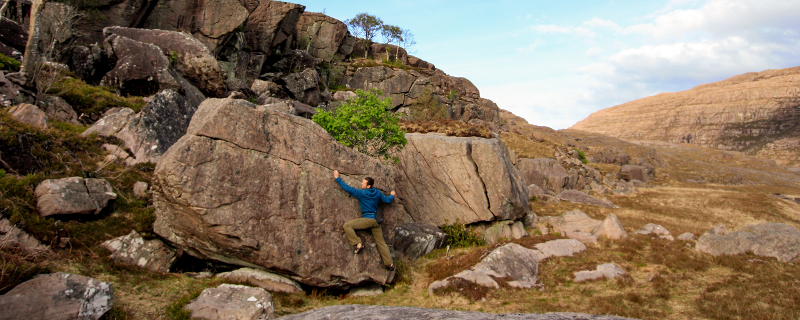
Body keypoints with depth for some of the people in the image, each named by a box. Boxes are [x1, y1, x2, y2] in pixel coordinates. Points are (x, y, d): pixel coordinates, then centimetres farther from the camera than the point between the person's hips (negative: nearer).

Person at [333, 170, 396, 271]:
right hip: (376, 220, 7)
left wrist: (337, 178, 5)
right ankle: (390, 264, 13)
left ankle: (358, 244, -11)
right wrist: (392, 195, 40)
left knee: (347, 225, -6)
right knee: (381, 242, 13)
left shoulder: (361, 193, -6)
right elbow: (387, 200, 16)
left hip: (367, 219, -7)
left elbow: (348, 188, -3)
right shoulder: (377, 193, 9)